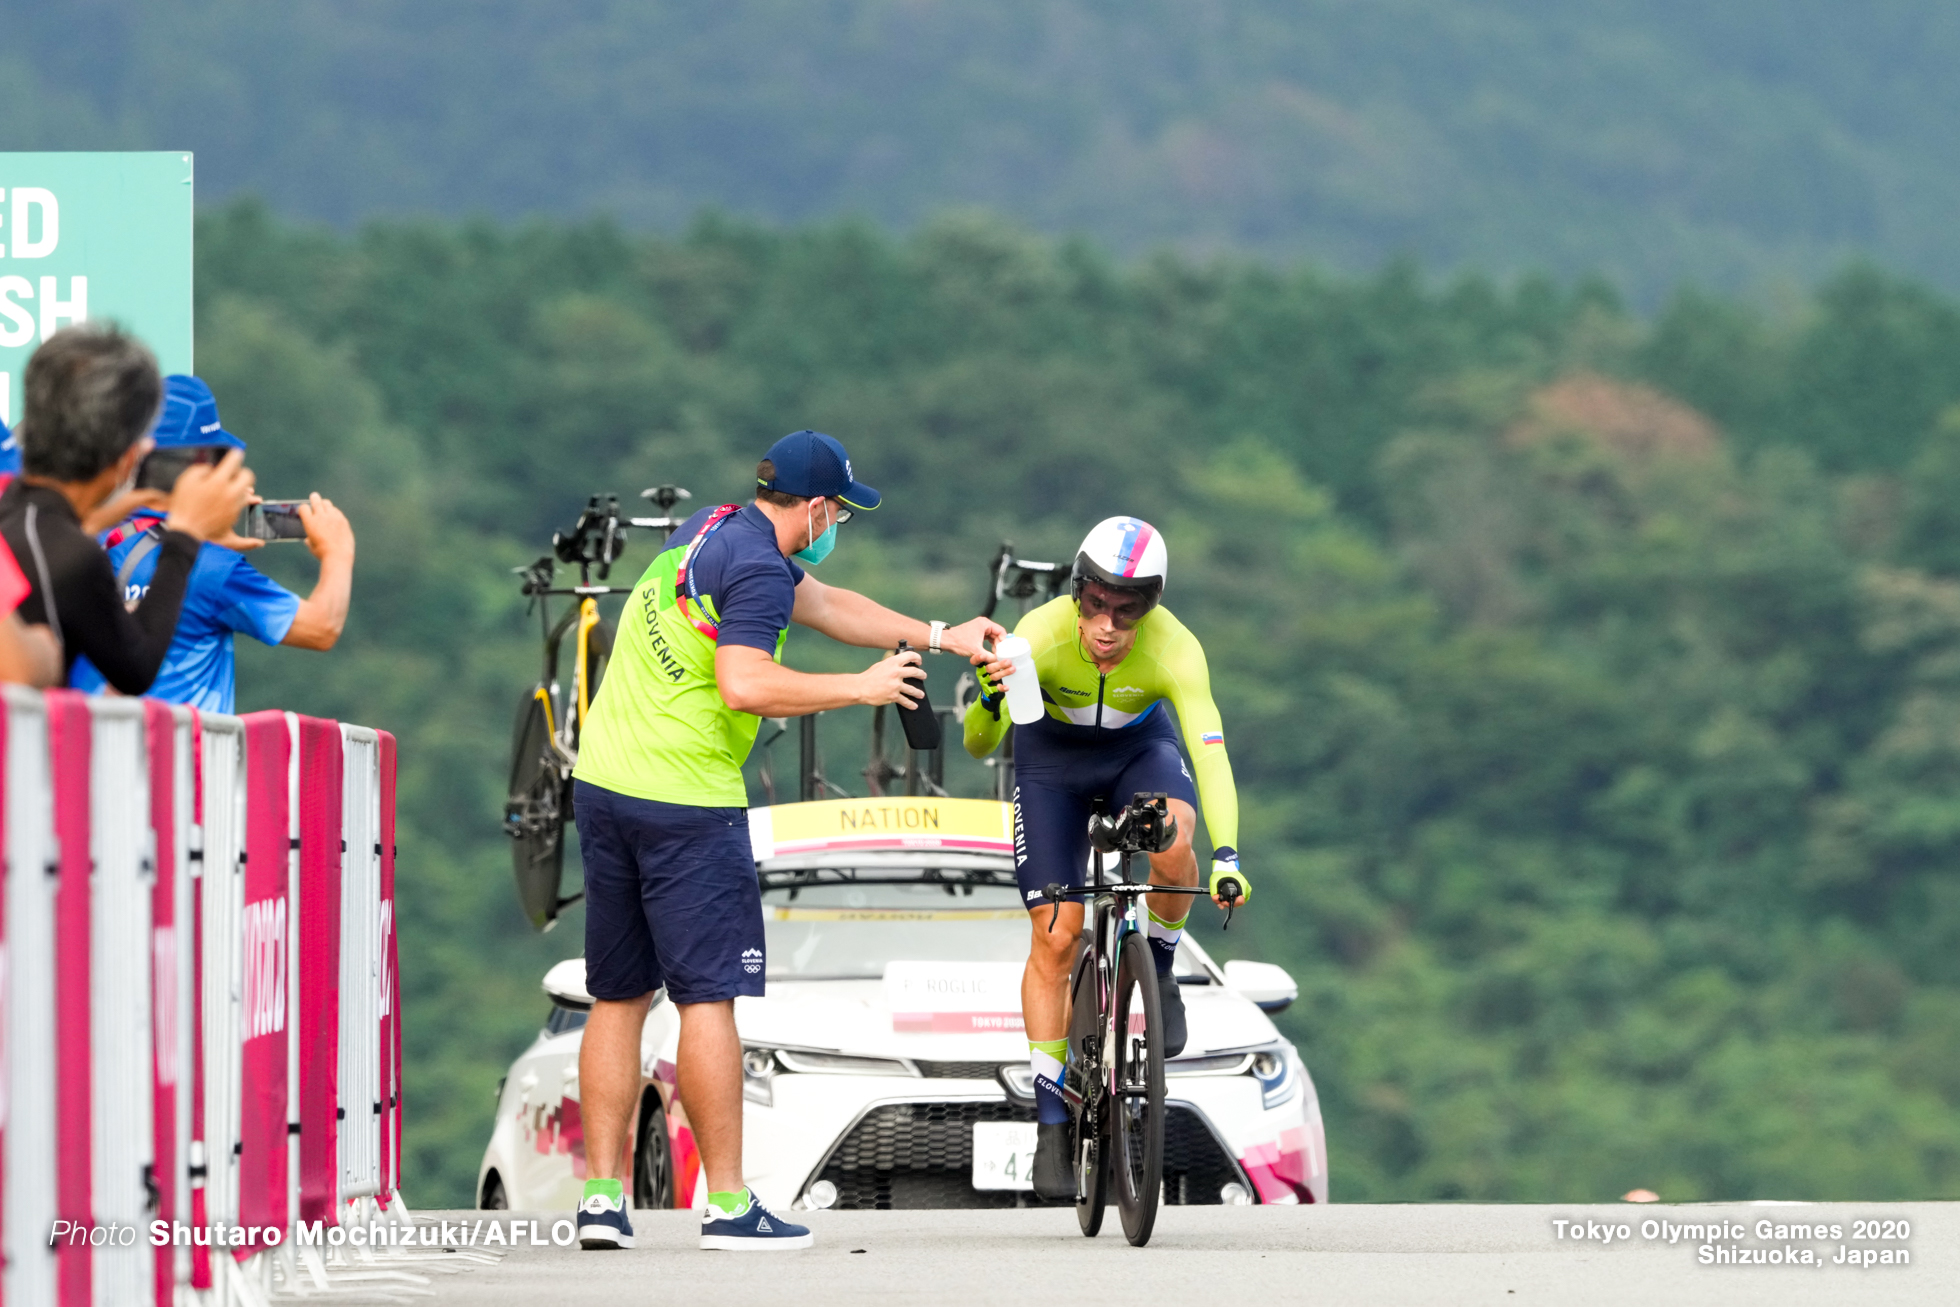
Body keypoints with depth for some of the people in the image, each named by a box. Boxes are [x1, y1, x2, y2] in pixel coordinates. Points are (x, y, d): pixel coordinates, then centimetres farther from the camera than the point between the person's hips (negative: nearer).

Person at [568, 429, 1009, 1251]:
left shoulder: (716, 533, 17)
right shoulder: (757, 568, -13)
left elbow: (823, 606, 26)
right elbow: (745, 685, -26)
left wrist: (940, 638, 26)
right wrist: (861, 688, -15)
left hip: (603, 784, 9)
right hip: (686, 800, -9)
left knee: (618, 998, 10)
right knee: (707, 997, -5)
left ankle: (602, 1198, 7)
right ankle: (729, 1205, -5)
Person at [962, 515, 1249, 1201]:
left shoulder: (1174, 650, -34)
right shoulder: (1041, 636, -33)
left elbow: (1210, 753, -40)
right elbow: (978, 745, -29)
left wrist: (1226, 855, -53)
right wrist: (989, 701, -52)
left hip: (1137, 746, 0)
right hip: (1052, 758, 0)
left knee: (1173, 845, -33)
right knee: (1055, 937, -7)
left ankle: (1159, 970, -2)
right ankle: (1051, 1127, 1)